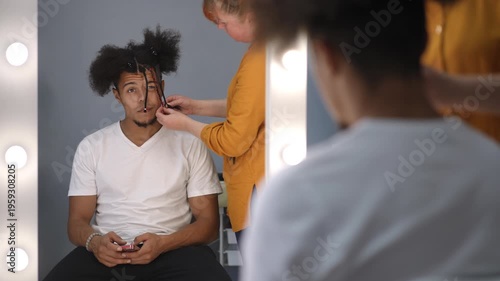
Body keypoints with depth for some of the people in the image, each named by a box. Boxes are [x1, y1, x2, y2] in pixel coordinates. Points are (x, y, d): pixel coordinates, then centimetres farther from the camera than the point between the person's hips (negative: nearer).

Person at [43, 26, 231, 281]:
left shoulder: (190, 145, 5)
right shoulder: (91, 147, 9)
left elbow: (208, 222, 3)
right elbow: (77, 221, 7)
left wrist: (163, 243, -16)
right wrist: (94, 241, -17)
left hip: (173, 249, 0)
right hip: (108, 251, 1)